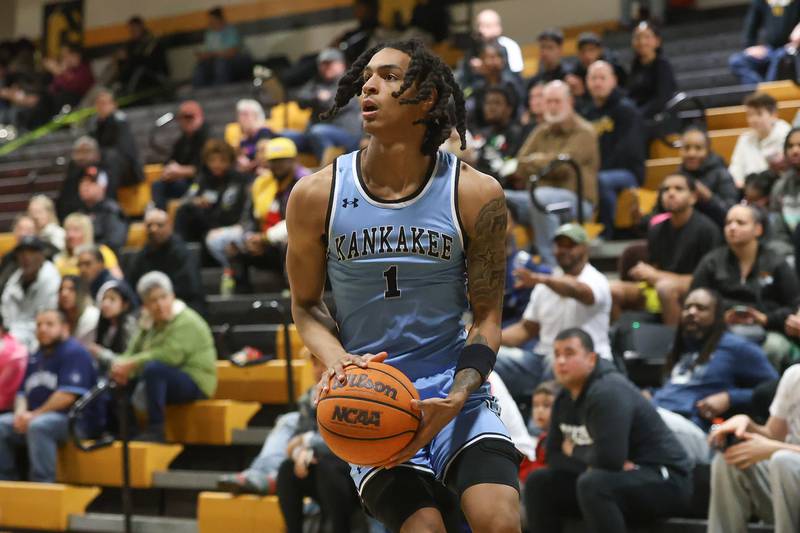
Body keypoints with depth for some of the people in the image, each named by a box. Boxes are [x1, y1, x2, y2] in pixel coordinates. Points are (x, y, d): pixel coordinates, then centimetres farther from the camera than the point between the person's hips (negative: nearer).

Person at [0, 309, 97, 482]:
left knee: (38, 426, -37)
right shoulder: (36, 358, 20)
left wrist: (35, 415, -16)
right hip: (33, 418, 8)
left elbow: (68, 395, -17)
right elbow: (23, 392, 20)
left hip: (72, 420, -8)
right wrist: (21, 412, -4)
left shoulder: (74, 352, -6)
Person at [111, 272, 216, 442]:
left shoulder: (186, 322, -15)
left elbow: (170, 355, -28)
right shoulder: (148, 322, 10)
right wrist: (121, 365, -20)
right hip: (163, 382, 8)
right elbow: (133, 351, 3)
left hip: (194, 383, -8)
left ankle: (156, 429, -30)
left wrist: (132, 364, -30)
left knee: (154, 368, -34)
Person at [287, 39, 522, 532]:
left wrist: (455, 399, -17)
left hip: (454, 386, 0)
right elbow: (306, 304, 7)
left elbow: (486, 316, -1)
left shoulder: (476, 194, -6)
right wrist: (337, 360, -14)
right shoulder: (317, 195, -5)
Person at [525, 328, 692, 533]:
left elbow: (609, 459, -31)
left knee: (594, 484, -36)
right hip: (622, 478, 9)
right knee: (539, 483, 3)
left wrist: (575, 452, -10)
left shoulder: (609, 392, -21)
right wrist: (589, 463, -13)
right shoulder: (565, 399, 6)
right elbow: (554, 457, 7)